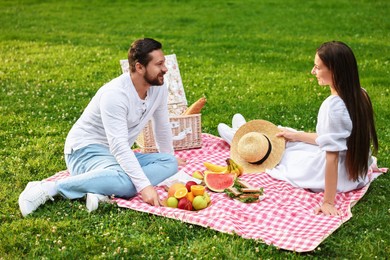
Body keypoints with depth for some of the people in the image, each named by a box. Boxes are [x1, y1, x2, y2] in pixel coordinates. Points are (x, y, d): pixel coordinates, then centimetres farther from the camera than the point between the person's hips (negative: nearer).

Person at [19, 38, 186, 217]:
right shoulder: (115, 94, -25)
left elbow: (163, 127, 17)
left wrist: (170, 157, 29)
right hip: (85, 150, -9)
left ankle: (103, 192, -27)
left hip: (120, 155, 9)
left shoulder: (159, 88, -1)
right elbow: (119, 146, -31)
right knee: (127, 181, -39)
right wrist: (144, 186, -38)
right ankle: (48, 189, -26)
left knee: (170, 163, -12)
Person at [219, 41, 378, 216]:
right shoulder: (359, 95, -3)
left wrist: (328, 202, -25)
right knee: (288, 138, 26)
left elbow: (332, 157, -29)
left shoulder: (333, 106, -30)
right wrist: (296, 135, 14)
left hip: (338, 178, -7)